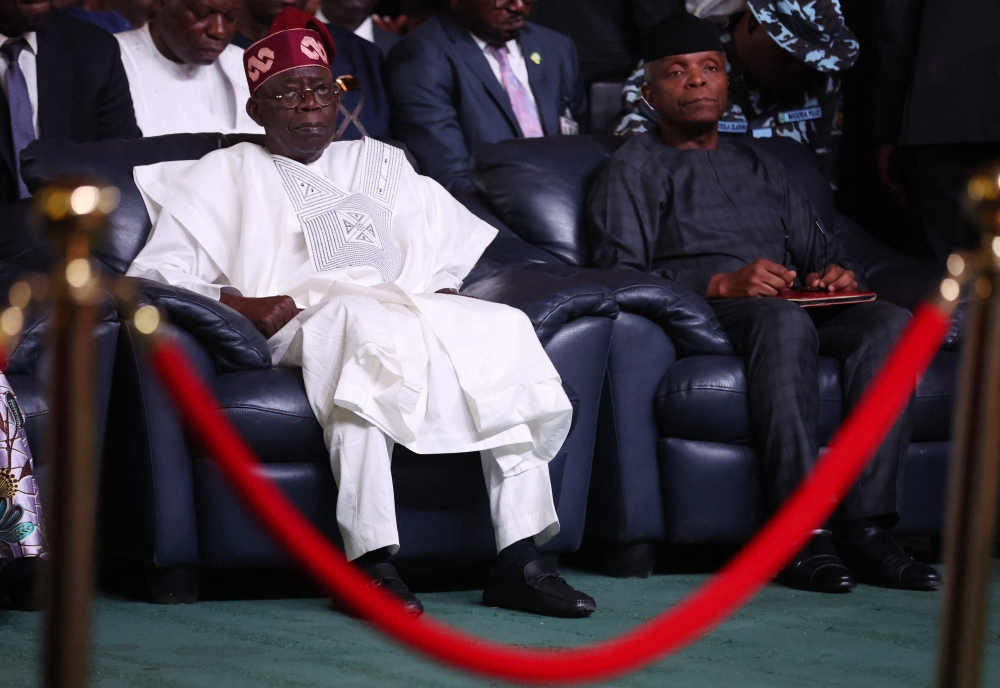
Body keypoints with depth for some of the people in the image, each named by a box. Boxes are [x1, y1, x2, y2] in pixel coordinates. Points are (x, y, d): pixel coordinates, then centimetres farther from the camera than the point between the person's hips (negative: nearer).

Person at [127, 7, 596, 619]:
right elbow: (158, 271, 6)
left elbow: (441, 262, 27)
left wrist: (442, 296, 3)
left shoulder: (382, 163, 30)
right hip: (301, 322, -4)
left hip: (407, 312, 4)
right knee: (364, 324, -39)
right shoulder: (231, 173, 18)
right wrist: (244, 304, -11)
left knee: (503, 329, -26)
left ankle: (520, 558, -33)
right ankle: (372, 562, -48)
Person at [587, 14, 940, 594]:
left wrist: (837, 275, 3)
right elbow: (620, 278, 0)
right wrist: (722, 285, -15)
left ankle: (866, 528, -36)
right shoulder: (635, 168, 15)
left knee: (890, 322, -27)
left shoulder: (760, 167, 33)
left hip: (796, 308, 5)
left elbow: (821, 251, 29)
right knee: (784, 319, -40)